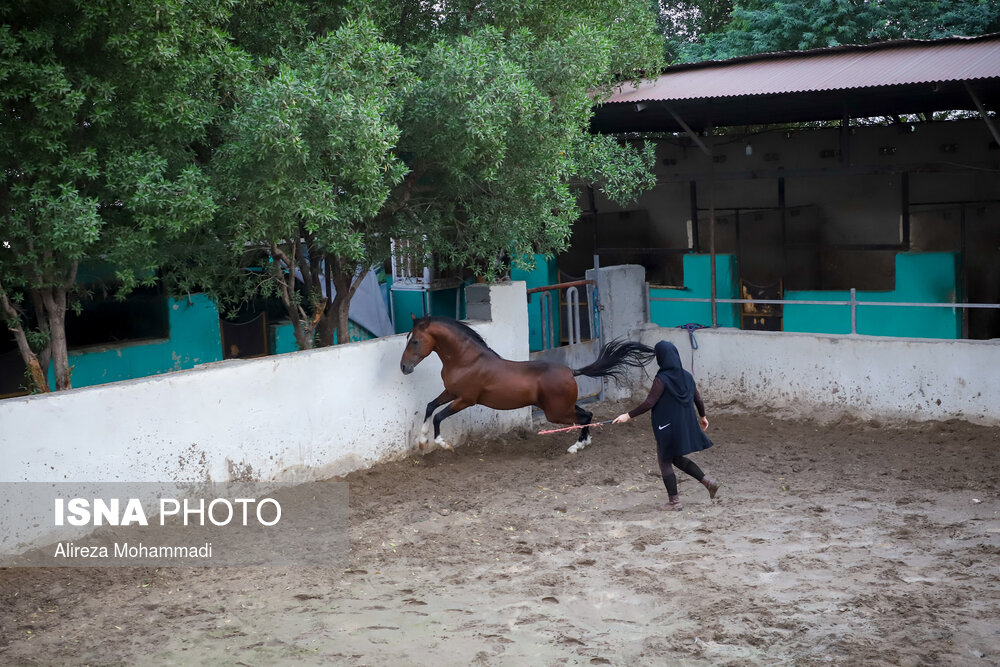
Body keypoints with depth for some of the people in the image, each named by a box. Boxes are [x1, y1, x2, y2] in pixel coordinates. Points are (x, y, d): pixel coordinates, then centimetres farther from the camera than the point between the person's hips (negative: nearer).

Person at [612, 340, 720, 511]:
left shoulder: (662, 379, -18)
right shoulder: (686, 376, 2)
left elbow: (649, 403, -22)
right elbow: (698, 399, 10)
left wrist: (628, 415, -17)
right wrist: (702, 416, 26)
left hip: (667, 427, -7)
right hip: (685, 425, 7)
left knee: (665, 462, 8)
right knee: (677, 458, 24)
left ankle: (675, 502, 10)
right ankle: (708, 482, 13)